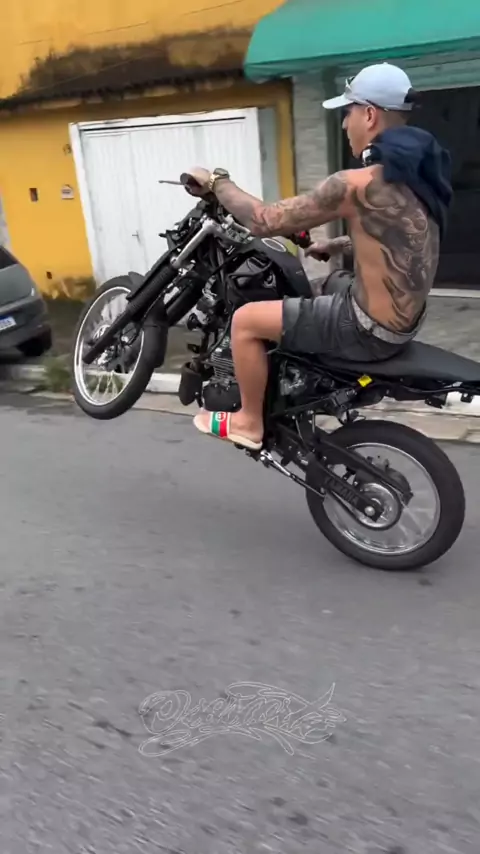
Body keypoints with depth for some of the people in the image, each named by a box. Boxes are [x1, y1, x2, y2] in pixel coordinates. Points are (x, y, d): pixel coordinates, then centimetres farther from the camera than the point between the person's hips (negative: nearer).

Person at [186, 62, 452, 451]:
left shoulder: (357, 184, -24)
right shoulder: (416, 171, 4)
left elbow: (266, 221, -19)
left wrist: (216, 182, -5)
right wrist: (334, 245, 24)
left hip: (370, 329, -9)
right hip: (406, 319, 9)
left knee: (246, 321, -4)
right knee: (327, 284, 36)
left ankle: (249, 421, 15)